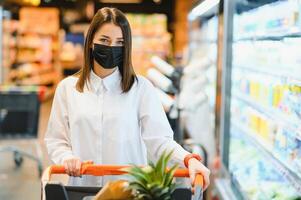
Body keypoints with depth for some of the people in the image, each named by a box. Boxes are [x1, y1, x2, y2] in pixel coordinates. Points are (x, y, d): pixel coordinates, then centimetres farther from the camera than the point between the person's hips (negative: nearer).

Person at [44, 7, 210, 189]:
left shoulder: (142, 88, 2)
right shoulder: (67, 88, 7)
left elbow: (159, 139, -6)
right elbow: (56, 140, 10)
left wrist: (188, 159, -23)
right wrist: (67, 157, -10)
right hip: (82, 187, 1)